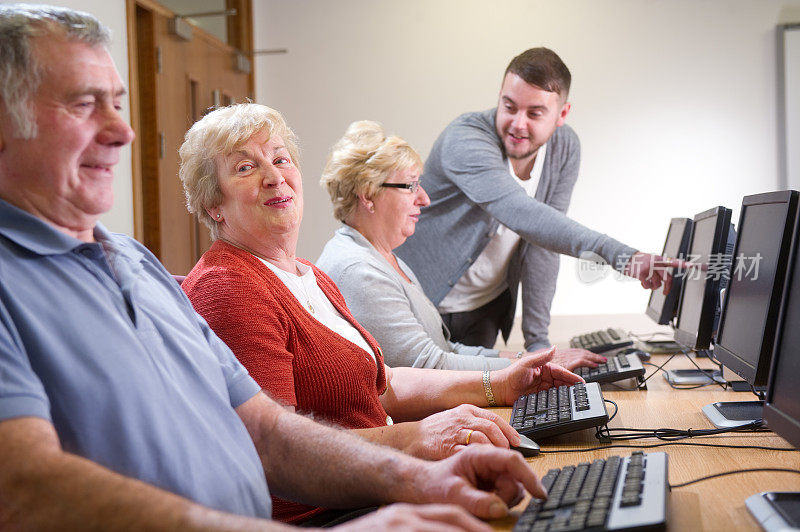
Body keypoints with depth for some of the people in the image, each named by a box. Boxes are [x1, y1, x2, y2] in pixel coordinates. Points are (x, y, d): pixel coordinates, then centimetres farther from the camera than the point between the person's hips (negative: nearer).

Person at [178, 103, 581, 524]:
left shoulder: (314, 279, 19)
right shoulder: (225, 289, -14)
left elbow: (380, 386, 21)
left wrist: (497, 386, 14)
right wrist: (406, 440, -31)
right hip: (308, 517, -9)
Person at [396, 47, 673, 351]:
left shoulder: (565, 147, -6)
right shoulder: (465, 139, -26)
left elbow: (543, 242, -5)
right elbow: (521, 215, -42)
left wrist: (537, 338, -8)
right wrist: (619, 255, -53)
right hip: (423, 301, -4)